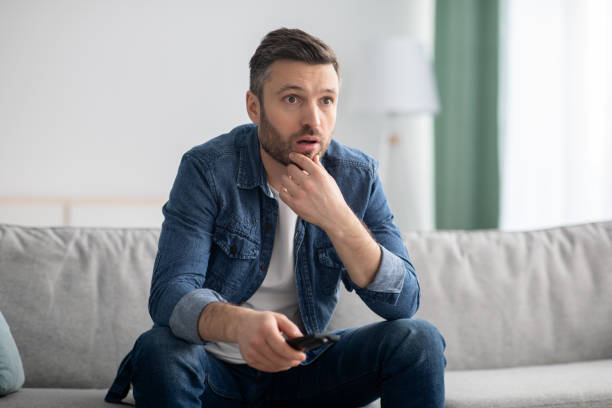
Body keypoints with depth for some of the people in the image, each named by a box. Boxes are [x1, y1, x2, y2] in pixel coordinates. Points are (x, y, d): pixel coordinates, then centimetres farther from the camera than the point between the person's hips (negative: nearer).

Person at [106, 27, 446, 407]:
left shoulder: (358, 176, -8)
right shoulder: (207, 169, -16)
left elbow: (403, 302, -15)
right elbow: (171, 294, -26)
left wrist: (337, 219, -31)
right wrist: (240, 323, -50)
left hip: (303, 365, 3)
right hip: (216, 370, -2)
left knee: (419, 340, -19)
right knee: (159, 351, -35)